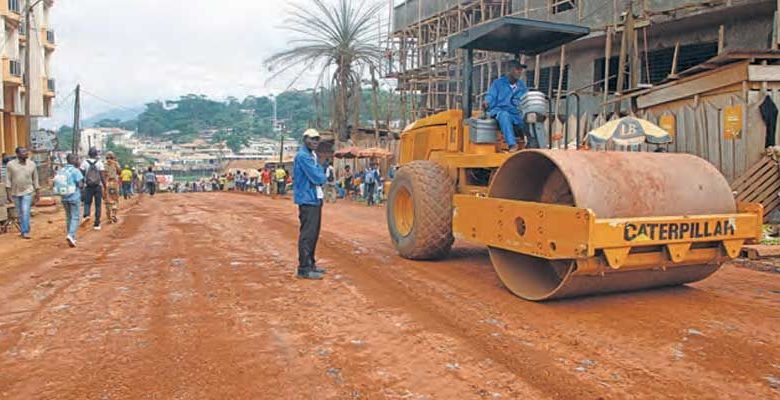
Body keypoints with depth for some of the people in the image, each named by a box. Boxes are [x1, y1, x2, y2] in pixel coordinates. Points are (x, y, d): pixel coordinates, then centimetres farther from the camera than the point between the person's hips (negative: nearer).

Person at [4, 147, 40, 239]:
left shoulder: (32, 164, -2)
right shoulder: (10, 164, -5)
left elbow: (35, 179, 4)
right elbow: (8, 180, -4)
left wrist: (38, 192, 4)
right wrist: (8, 193, -9)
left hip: (28, 192, -1)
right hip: (15, 193, 1)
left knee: (26, 212, -11)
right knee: (20, 213, 11)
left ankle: (25, 232, -8)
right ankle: (23, 230, 24)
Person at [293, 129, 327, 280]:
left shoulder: (312, 155, 17)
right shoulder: (303, 156, -15)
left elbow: (320, 177, 17)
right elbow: (318, 178, -20)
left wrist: (319, 176, -3)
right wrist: (321, 175, 0)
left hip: (315, 198, 10)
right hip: (307, 199, -10)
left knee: (314, 233, 15)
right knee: (307, 234, -8)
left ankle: (310, 264, 25)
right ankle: (304, 269, -4)